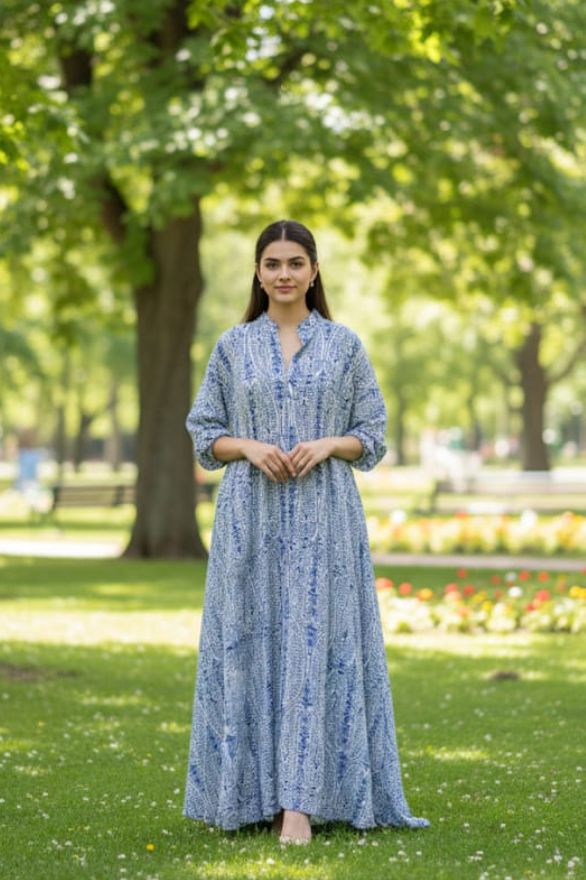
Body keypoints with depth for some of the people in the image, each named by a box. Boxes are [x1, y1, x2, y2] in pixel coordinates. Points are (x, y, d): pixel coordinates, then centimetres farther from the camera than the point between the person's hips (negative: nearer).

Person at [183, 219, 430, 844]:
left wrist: (328, 445, -12)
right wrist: (248, 446, -11)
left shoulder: (344, 344, 6)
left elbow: (372, 436, 7)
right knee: (252, 646, 1)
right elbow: (205, 435, 8)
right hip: (251, 517, 1)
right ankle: (255, 789, 11)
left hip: (323, 516, -1)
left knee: (315, 645, -7)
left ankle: (300, 800, -8)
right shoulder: (232, 346, 7)